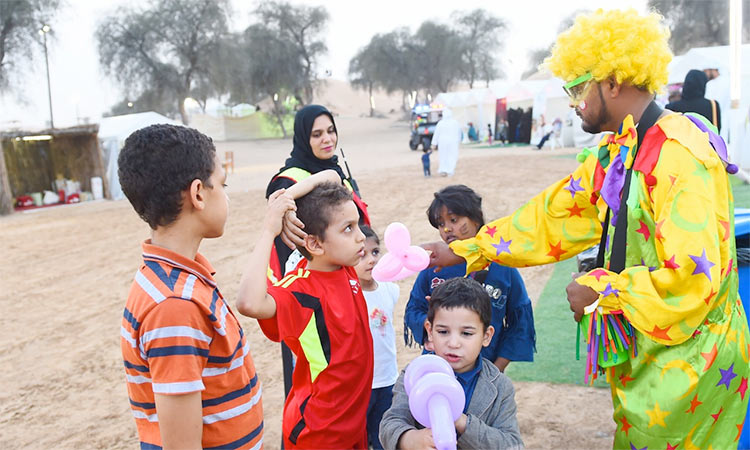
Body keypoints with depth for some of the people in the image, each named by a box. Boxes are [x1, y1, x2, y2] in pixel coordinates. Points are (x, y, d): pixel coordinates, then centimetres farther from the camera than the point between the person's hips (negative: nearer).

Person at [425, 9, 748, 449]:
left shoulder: (682, 156, -23)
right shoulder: (614, 153, 6)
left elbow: (692, 280, -28)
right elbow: (551, 215, 11)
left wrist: (600, 290, -16)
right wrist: (465, 251, 11)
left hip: (688, 356, -8)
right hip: (642, 346, 8)